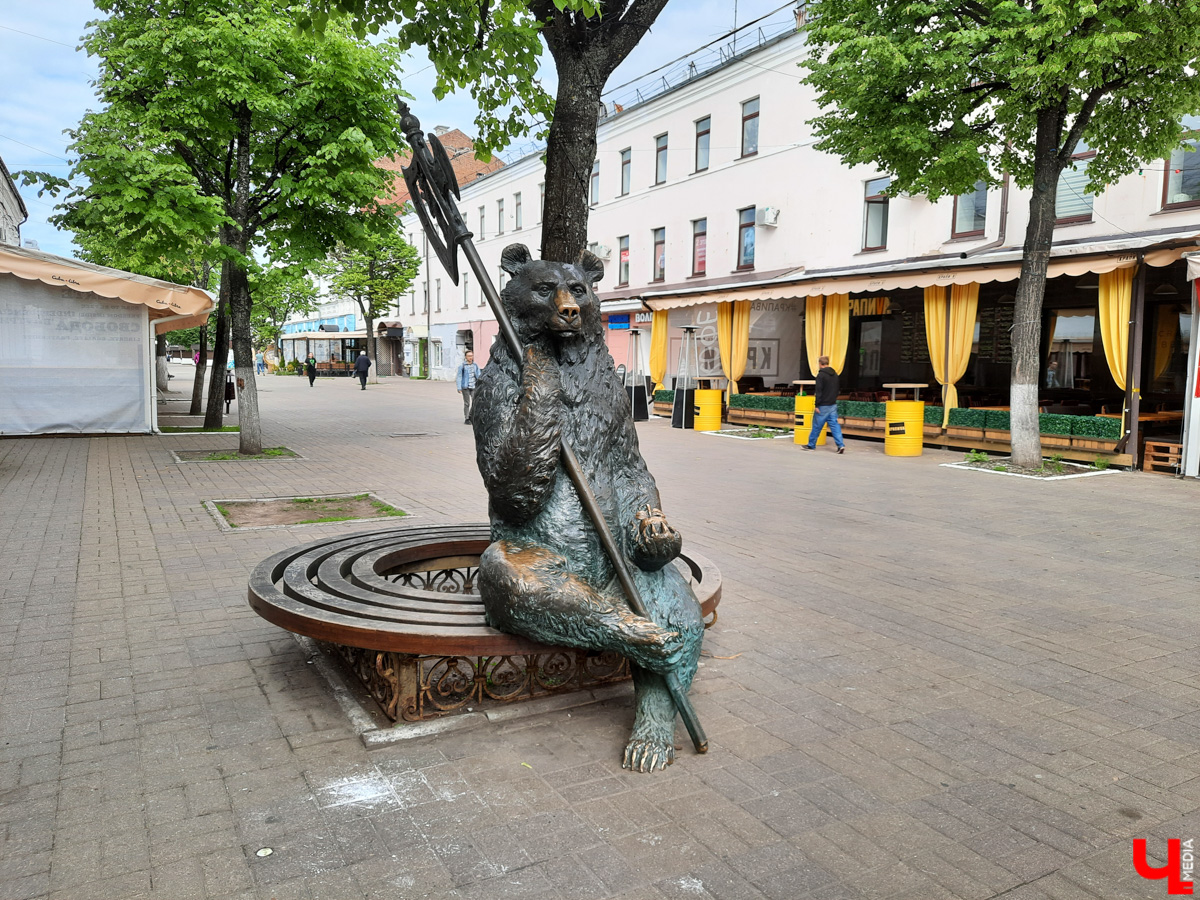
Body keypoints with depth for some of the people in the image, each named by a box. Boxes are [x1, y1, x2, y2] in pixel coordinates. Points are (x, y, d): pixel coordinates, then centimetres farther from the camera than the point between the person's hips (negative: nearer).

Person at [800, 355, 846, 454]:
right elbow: (836, 390, 17)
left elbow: (819, 391, -17)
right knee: (834, 425, 5)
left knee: (816, 426, 4)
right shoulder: (835, 374, 11)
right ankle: (841, 445, -4)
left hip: (823, 406, -7)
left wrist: (817, 404, -15)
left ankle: (811, 445, 14)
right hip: (833, 405, 7)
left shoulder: (821, 375, -14)